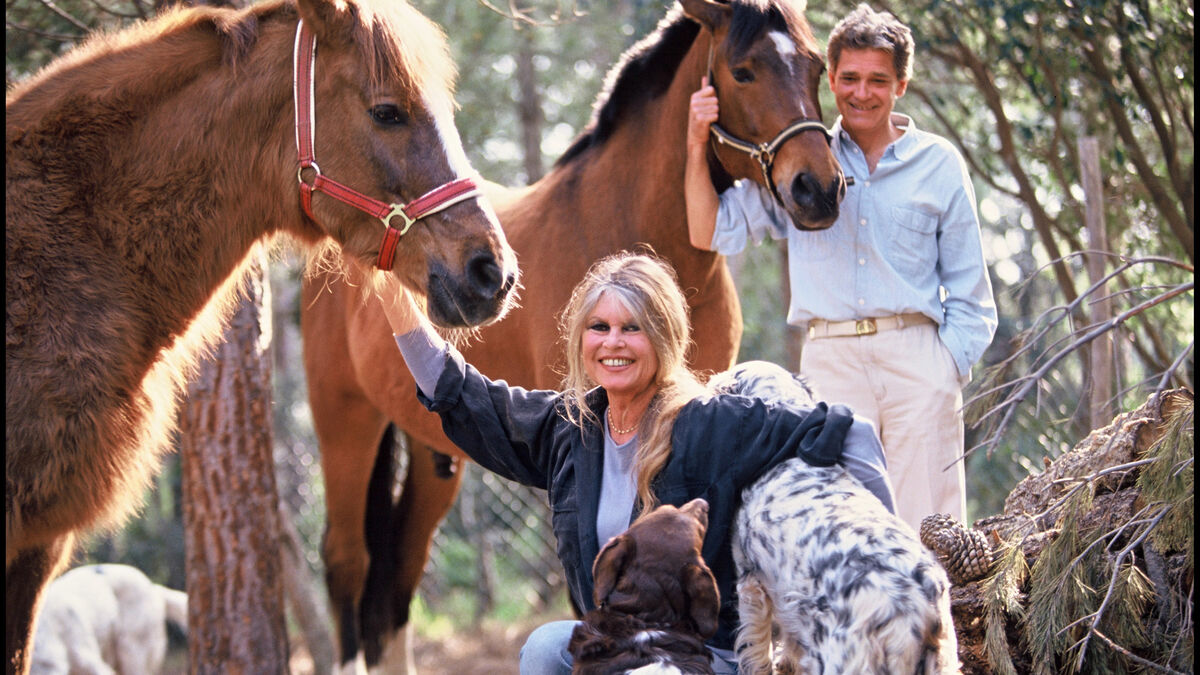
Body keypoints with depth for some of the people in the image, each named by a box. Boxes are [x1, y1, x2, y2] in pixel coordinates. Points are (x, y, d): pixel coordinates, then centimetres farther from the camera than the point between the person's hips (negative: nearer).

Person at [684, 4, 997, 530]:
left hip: (917, 356, 0)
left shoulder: (938, 165, 10)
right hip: (831, 362, 1)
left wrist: (947, 368, -2)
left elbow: (968, 292, 12)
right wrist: (697, 146, 0)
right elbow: (710, 233, 11)